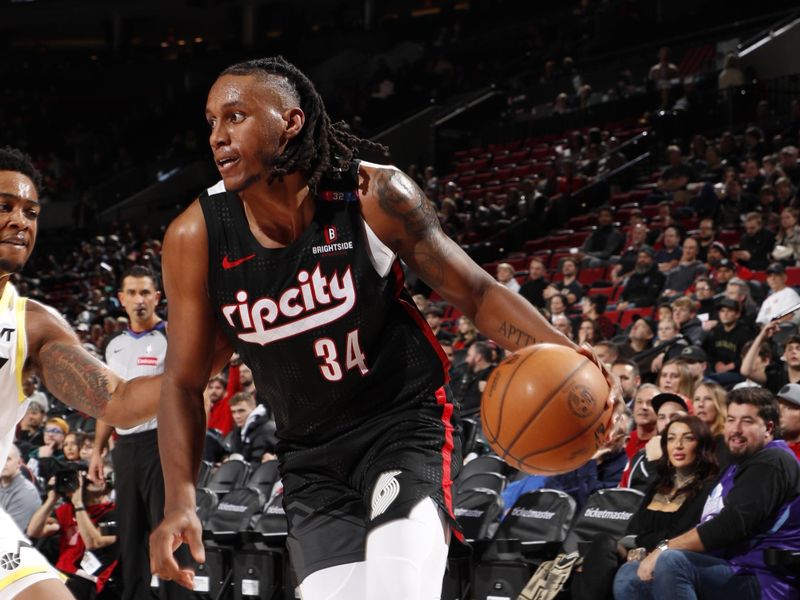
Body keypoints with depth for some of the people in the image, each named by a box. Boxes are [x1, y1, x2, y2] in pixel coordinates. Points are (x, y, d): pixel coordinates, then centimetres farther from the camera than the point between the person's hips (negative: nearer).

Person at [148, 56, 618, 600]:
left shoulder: (374, 196, -17)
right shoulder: (196, 238, -12)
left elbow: (476, 291, -9)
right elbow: (184, 383, -3)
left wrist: (556, 351, -28)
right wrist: (181, 503, -15)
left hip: (405, 424, -3)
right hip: (310, 457, 3)